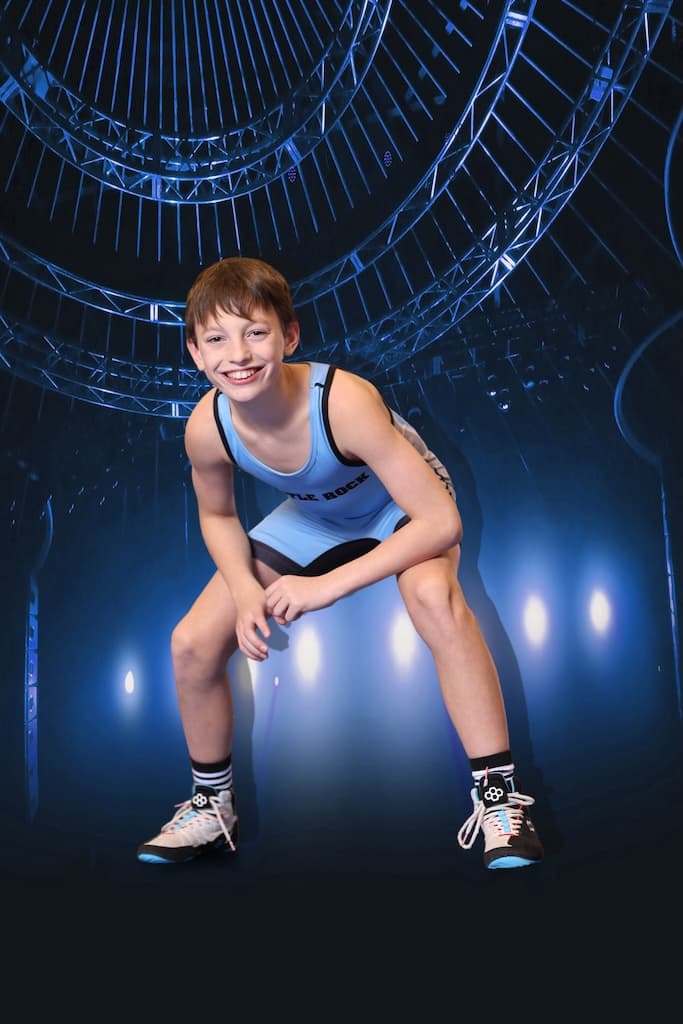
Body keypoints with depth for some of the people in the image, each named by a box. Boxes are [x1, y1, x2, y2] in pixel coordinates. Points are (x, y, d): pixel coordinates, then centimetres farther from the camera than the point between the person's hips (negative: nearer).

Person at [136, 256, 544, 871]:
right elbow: (218, 515, -2)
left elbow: (442, 522, -36)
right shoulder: (206, 427, -25)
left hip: (401, 510, -4)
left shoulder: (343, 400, -39)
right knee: (193, 644, -5)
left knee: (433, 593, -39)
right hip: (311, 518, 5)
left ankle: (500, 797, -21)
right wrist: (245, 591, -20)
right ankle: (213, 808, 21)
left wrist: (327, 586, -36)